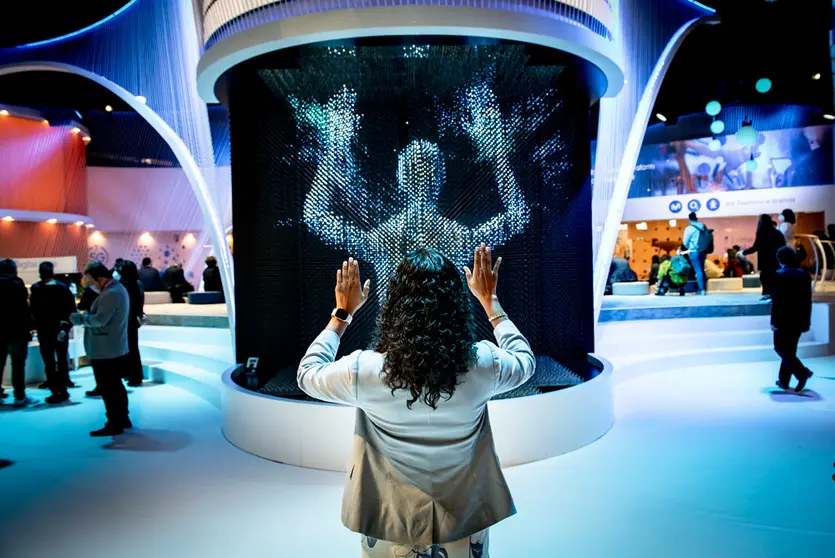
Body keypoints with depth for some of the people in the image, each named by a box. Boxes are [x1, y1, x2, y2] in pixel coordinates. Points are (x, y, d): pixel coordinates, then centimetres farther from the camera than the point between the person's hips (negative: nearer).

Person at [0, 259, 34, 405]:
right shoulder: (17, 284, -9)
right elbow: (24, 308, -15)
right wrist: (30, 325, -9)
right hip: (17, 331, -5)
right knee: (18, 364, -1)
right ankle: (19, 396, -1)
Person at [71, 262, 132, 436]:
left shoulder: (110, 294, -22)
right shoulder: (117, 288, 12)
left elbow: (99, 319, -26)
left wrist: (77, 318, -12)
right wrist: (85, 316, 5)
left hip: (105, 350, -10)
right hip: (115, 348, 10)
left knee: (107, 388, -2)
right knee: (115, 386, 18)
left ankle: (114, 424, 5)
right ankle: (122, 419, 26)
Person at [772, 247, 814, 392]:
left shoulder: (780, 274, -11)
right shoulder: (804, 275, 6)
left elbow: (776, 300, -14)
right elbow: (808, 299, 9)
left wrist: (774, 321, -9)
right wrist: (806, 321, 14)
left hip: (784, 320, -6)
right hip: (799, 320, 6)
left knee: (780, 348, 2)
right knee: (789, 349, 12)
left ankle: (802, 372, -15)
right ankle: (784, 381, 17)